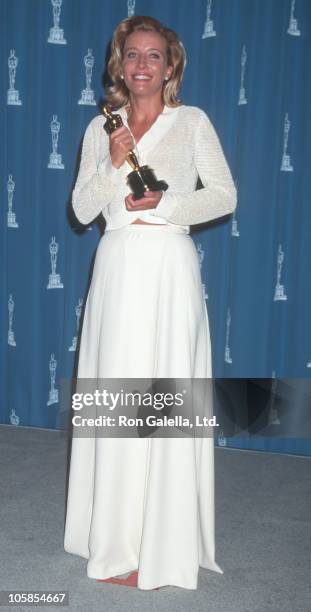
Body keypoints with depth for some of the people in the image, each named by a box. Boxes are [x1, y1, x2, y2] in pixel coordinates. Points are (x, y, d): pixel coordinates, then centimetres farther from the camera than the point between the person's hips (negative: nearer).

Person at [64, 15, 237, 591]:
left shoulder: (193, 121, 6)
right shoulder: (101, 128, 13)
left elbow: (225, 196, 1)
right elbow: (82, 209, 7)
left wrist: (165, 204, -11)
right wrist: (112, 164, -7)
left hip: (170, 268, -3)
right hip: (116, 268, 3)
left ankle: (164, 546, 12)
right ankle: (116, 541, 19)